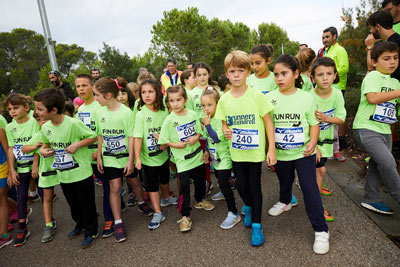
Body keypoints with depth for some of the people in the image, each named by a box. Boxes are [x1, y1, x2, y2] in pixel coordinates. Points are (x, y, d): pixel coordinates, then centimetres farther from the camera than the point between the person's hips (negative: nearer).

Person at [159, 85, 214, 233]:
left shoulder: (193, 114, -3)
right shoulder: (169, 120, -12)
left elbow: (199, 130, 7)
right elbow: (163, 140, -8)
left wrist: (196, 138, -12)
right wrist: (175, 145, -21)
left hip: (197, 155, 4)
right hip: (182, 159, -4)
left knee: (200, 180, 20)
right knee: (184, 186, -2)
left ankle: (200, 201, 47)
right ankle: (185, 216, 13)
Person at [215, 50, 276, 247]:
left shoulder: (256, 95, -10)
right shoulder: (224, 100, -1)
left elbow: (268, 122, -7)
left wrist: (272, 149, -10)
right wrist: (225, 131, -13)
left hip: (255, 151, -3)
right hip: (236, 151, 3)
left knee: (255, 186, 5)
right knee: (241, 186, 12)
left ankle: (256, 225, 24)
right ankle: (248, 206, 46)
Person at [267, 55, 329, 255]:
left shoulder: (306, 97, -7)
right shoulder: (270, 98, -5)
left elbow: (314, 123, -1)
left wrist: (313, 142, -18)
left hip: (304, 153, -2)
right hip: (280, 153, 2)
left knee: (310, 189, -4)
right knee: (284, 182, 24)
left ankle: (321, 230, 10)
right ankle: (285, 202, 55)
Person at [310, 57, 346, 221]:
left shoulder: (337, 94, -10)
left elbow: (341, 119, -6)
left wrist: (326, 118, -26)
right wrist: (314, 146, -20)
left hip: (327, 138, 5)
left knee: (319, 167, 20)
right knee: (321, 169, -5)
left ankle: (316, 185, 51)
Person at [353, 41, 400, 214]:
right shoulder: (373, 76, -8)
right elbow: (372, 98, -25)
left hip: (384, 130, 8)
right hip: (366, 128, -8)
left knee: (377, 165, 12)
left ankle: (371, 200, 24)